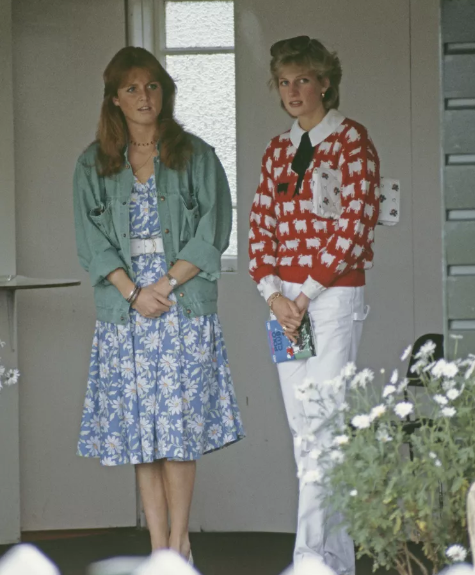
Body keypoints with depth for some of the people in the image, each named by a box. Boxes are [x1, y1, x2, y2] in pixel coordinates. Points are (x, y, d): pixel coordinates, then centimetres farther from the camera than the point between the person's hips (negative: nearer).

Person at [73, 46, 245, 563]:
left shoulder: (196, 157, 6)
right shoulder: (93, 165, 10)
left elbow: (212, 234, 0)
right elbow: (91, 240, 4)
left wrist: (164, 285, -10)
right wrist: (133, 291, -9)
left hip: (185, 307, -2)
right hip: (123, 311, 2)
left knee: (179, 424, -6)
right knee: (138, 428, -1)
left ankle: (178, 541, 2)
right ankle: (159, 548, 3)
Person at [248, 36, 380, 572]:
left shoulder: (351, 140, -4)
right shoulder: (278, 150, 15)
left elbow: (355, 225, -11)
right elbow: (261, 227, 12)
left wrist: (306, 294, -12)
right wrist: (273, 294, -3)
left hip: (334, 293, -7)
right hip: (284, 300, 7)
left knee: (321, 425, -12)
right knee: (302, 427, 6)